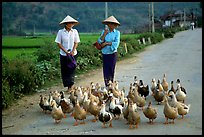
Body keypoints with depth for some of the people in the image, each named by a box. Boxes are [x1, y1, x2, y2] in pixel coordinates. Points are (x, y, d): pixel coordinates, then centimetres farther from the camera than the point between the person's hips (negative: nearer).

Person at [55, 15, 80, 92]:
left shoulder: (75, 31, 0)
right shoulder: (61, 32, -4)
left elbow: (76, 42, 4)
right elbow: (58, 43, -3)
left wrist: (72, 51, -10)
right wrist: (66, 51, -11)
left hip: (73, 54, 0)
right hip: (63, 54, 0)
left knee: (72, 69, -1)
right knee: (64, 70, 2)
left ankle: (70, 85, 5)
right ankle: (69, 85, 12)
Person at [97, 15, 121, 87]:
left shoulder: (117, 32, -2)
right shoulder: (104, 31, 6)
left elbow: (116, 43, -12)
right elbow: (100, 41, -3)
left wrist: (106, 43, -11)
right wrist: (104, 34, -13)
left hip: (112, 53, -2)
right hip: (105, 53, 2)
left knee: (111, 69, 0)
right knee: (105, 69, 2)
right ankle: (106, 85, 8)